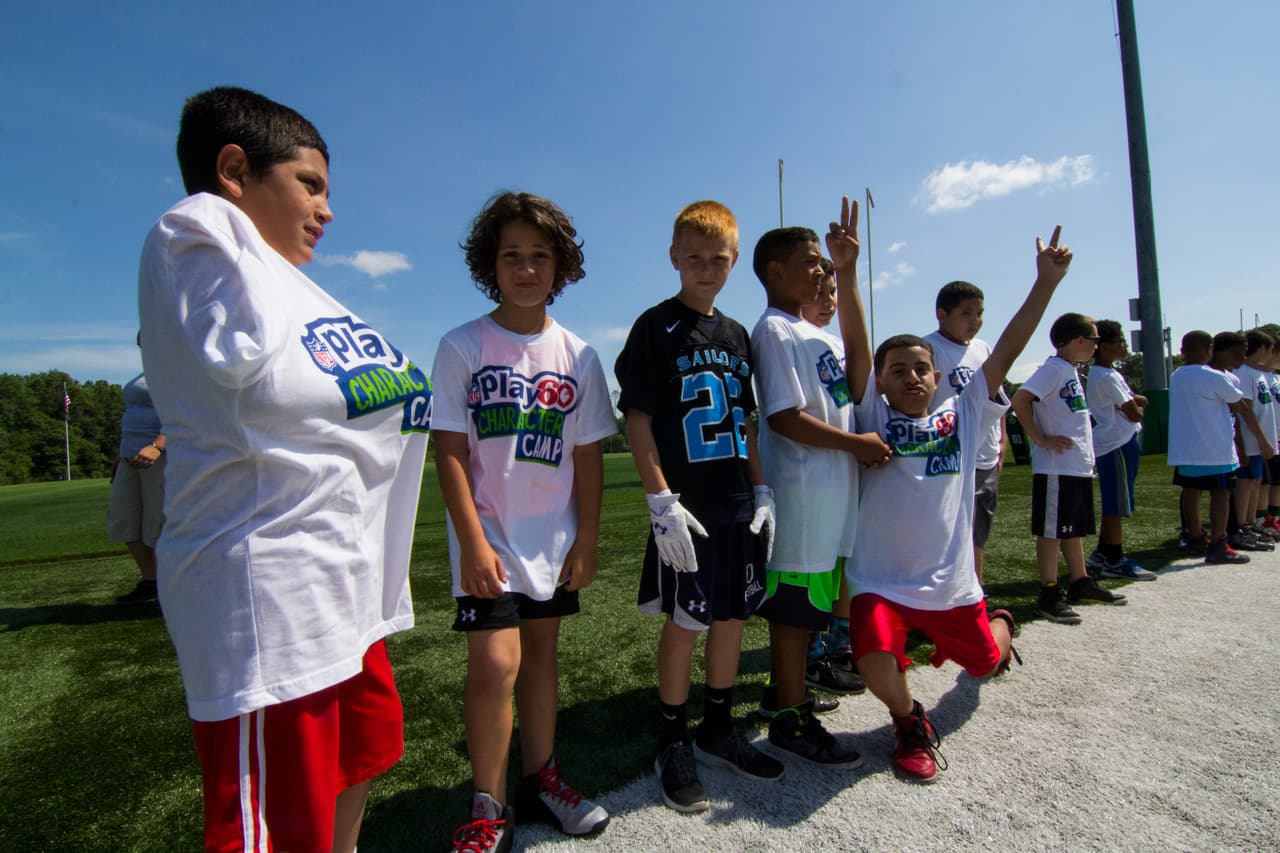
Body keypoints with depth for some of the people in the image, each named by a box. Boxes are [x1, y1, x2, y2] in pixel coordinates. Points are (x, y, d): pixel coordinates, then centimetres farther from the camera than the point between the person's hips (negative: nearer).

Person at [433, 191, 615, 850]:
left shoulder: (577, 355, 4)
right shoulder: (462, 347, -5)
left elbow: (587, 455, 5)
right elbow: (450, 452, -7)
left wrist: (586, 540, 3)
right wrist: (473, 542, -13)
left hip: (554, 539, 3)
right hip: (489, 537, -3)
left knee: (541, 653, 14)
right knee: (495, 665, -8)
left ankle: (540, 778, 32)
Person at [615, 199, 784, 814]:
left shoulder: (736, 335, 13)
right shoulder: (656, 327, -6)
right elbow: (637, 420, -11)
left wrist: (761, 491, 10)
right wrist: (661, 502, -17)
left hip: (739, 505, 6)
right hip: (687, 508, -6)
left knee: (732, 618, 14)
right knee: (684, 624, 4)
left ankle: (718, 730, 33)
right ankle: (673, 746, 24)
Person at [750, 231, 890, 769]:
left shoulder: (813, 332, 18)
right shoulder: (774, 330, -12)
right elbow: (784, 417, -20)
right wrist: (857, 443, -15)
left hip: (831, 491, 10)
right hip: (801, 493, -9)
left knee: (813, 599, 22)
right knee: (793, 607, 0)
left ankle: (806, 670, 41)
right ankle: (791, 719, 13)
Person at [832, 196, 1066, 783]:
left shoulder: (963, 416, 2)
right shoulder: (874, 418, -6)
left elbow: (1006, 351, -3)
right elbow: (856, 347, -17)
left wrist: (1046, 283, -7)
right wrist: (846, 272, -27)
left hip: (951, 583, 3)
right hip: (881, 583, -3)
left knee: (984, 664, 23)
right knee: (876, 662, -28)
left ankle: (1000, 624, 62)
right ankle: (909, 720, 8)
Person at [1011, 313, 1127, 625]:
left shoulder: (1071, 370, 17)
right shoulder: (1053, 368, -13)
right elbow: (1020, 399, -26)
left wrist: (1085, 452, 17)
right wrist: (1040, 439, -21)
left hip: (1079, 466, 10)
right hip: (1056, 468, -10)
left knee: (1076, 529, 18)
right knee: (1052, 530, -4)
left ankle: (1081, 584, 30)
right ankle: (1049, 595, 3)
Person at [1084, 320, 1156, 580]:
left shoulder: (1098, 374, 15)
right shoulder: (1108, 377, -16)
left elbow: (1140, 400, 17)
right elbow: (1134, 413, -15)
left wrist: (1134, 402, -5)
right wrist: (1138, 408, 6)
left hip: (1114, 443, 10)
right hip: (1116, 444, -10)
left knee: (1113, 504, 16)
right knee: (1117, 506, -4)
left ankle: (1102, 554, 23)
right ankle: (1115, 561, 4)